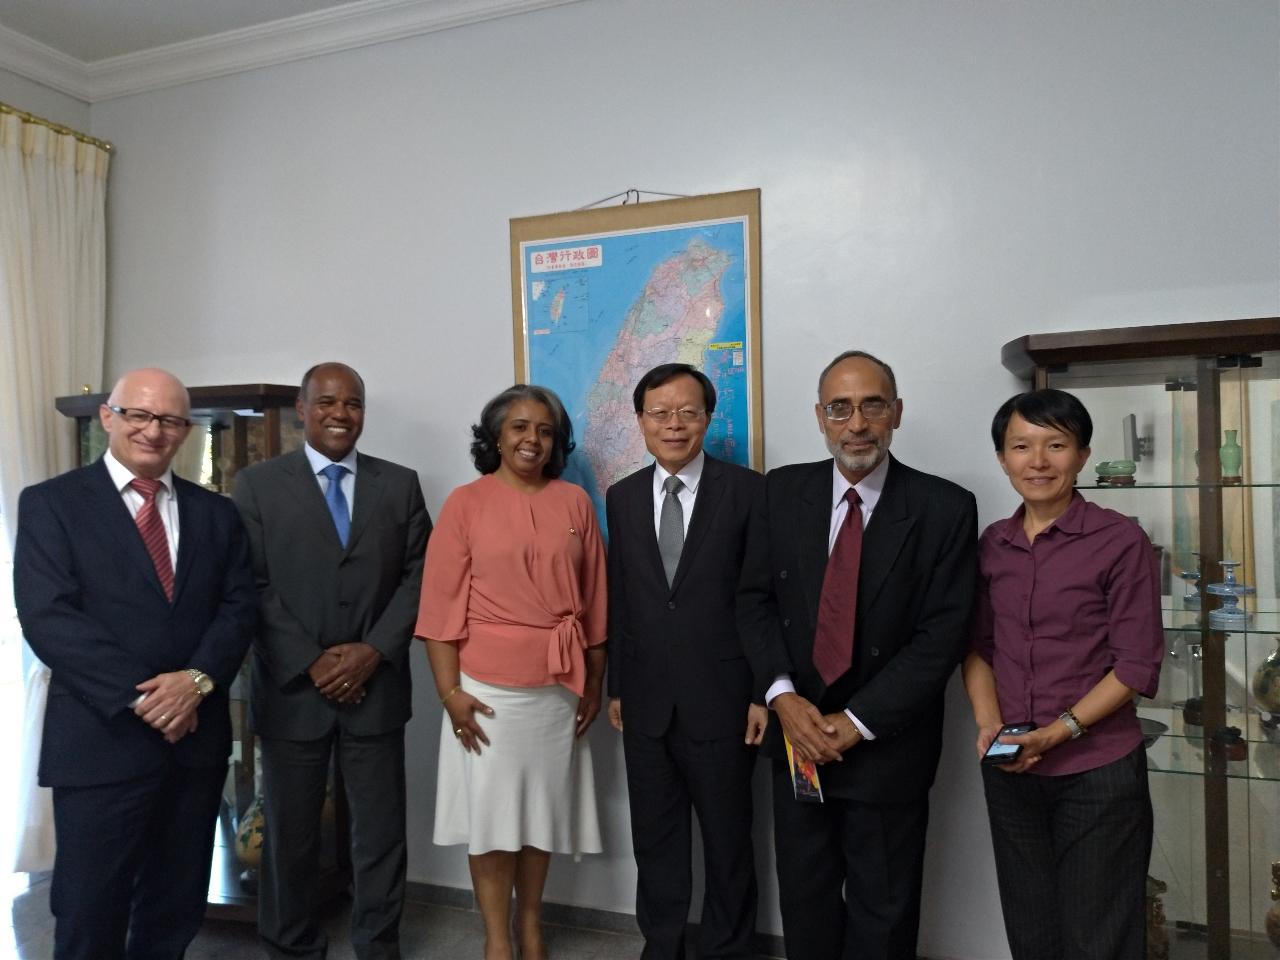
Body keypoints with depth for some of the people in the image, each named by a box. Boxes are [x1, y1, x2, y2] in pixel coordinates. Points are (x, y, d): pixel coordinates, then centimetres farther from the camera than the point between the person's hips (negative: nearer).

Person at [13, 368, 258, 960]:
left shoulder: (216, 513, 9)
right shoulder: (50, 503, -3)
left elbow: (238, 607, 2)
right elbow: (46, 617, -12)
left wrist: (198, 679, -16)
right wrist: (141, 695, -18)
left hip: (196, 737, 4)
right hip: (101, 740, -3)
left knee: (176, 911, 17)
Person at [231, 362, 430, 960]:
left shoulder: (400, 484, 6)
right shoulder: (257, 484, 2)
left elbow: (419, 576, 1)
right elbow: (250, 589, -4)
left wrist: (374, 651, -11)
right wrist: (310, 664, -11)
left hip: (376, 686, 1)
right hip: (291, 689, -1)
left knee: (381, 831, 10)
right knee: (289, 833, 12)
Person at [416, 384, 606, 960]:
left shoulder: (575, 503, 4)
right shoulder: (465, 504, -4)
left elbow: (593, 599, 7)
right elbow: (441, 603, -5)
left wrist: (594, 682, 7)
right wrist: (449, 692, -10)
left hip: (560, 687, 3)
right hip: (489, 687, -2)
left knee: (542, 807, 15)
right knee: (490, 812, 8)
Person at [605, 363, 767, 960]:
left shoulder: (747, 491, -7)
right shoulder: (622, 497, 5)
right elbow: (618, 599, 8)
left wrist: (764, 692, -7)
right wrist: (616, 686, 8)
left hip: (721, 699, -3)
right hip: (646, 700, 4)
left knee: (728, 839, 13)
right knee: (655, 838, 17)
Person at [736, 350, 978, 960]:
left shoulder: (944, 508, -11)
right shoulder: (784, 491, -1)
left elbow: (941, 636, -13)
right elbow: (755, 600, 1)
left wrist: (855, 723, -16)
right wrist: (784, 698, -13)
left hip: (886, 746, -3)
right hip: (797, 734, 3)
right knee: (804, 900, 19)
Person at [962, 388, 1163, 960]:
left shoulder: (1121, 542, -10)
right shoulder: (992, 544, 4)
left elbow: (1137, 667, -10)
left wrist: (1057, 732, -18)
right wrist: (989, 722, -7)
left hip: (1100, 771, -4)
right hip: (1009, 772, 4)